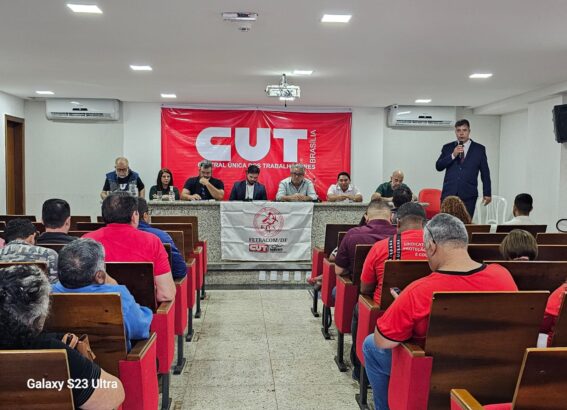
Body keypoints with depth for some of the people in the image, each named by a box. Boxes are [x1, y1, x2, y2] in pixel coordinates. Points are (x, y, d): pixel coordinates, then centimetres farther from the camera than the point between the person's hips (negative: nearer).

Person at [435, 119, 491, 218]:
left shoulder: (479, 149, 7)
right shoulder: (447, 147, 11)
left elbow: (485, 173, 9)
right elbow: (438, 166, 2)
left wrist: (487, 193, 6)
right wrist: (453, 155, -11)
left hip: (468, 196, -1)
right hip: (449, 193, 1)